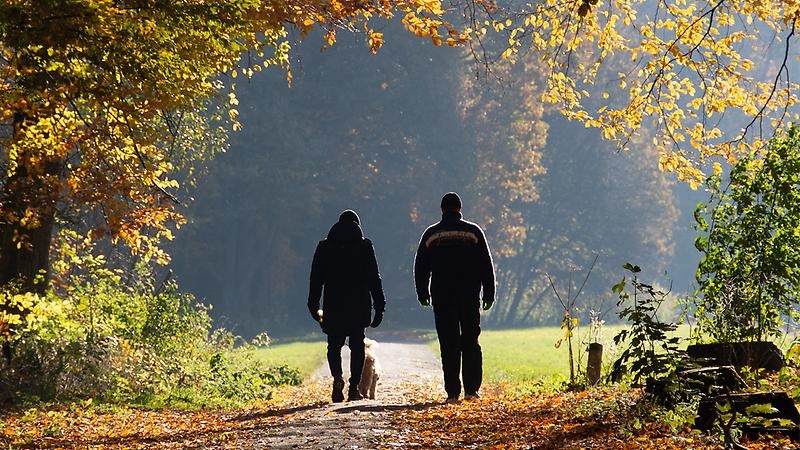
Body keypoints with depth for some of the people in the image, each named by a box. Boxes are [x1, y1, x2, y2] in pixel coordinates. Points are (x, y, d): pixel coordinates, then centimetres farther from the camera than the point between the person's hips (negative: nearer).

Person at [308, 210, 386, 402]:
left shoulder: (324, 247, 6)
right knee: (357, 346, 8)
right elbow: (374, 278, -1)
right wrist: (379, 307, 2)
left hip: (333, 306, 1)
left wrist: (314, 306, 12)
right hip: (359, 306, -1)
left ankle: (337, 377, -15)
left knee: (334, 345, 11)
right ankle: (354, 388, 3)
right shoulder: (364, 246, 1)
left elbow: (316, 279, 6)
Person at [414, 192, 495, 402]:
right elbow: (486, 266, 2)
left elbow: (421, 267, 8)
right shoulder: (473, 232, 2)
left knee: (449, 345, 2)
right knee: (470, 342, 9)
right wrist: (489, 294, 7)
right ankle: (471, 388, 3)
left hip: (442, 297, 0)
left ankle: (453, 391, -1)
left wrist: (423, 293, 18)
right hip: (470, 296, 0)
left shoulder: (431, 234, 3)